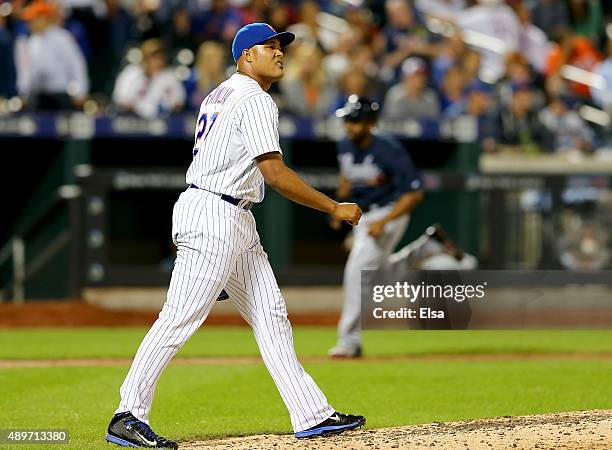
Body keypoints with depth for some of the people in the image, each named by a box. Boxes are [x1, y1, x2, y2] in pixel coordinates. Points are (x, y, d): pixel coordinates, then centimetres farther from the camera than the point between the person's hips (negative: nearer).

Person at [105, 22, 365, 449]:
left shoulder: (219, 96, 19)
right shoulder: (255, 100, -12)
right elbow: (275, 173, -18)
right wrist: (334, 208, -12)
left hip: (238, 223, 11)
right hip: (212, 217, -11)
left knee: (271, 314, 8)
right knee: (181, 317, -11)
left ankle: (312, 415, 8)